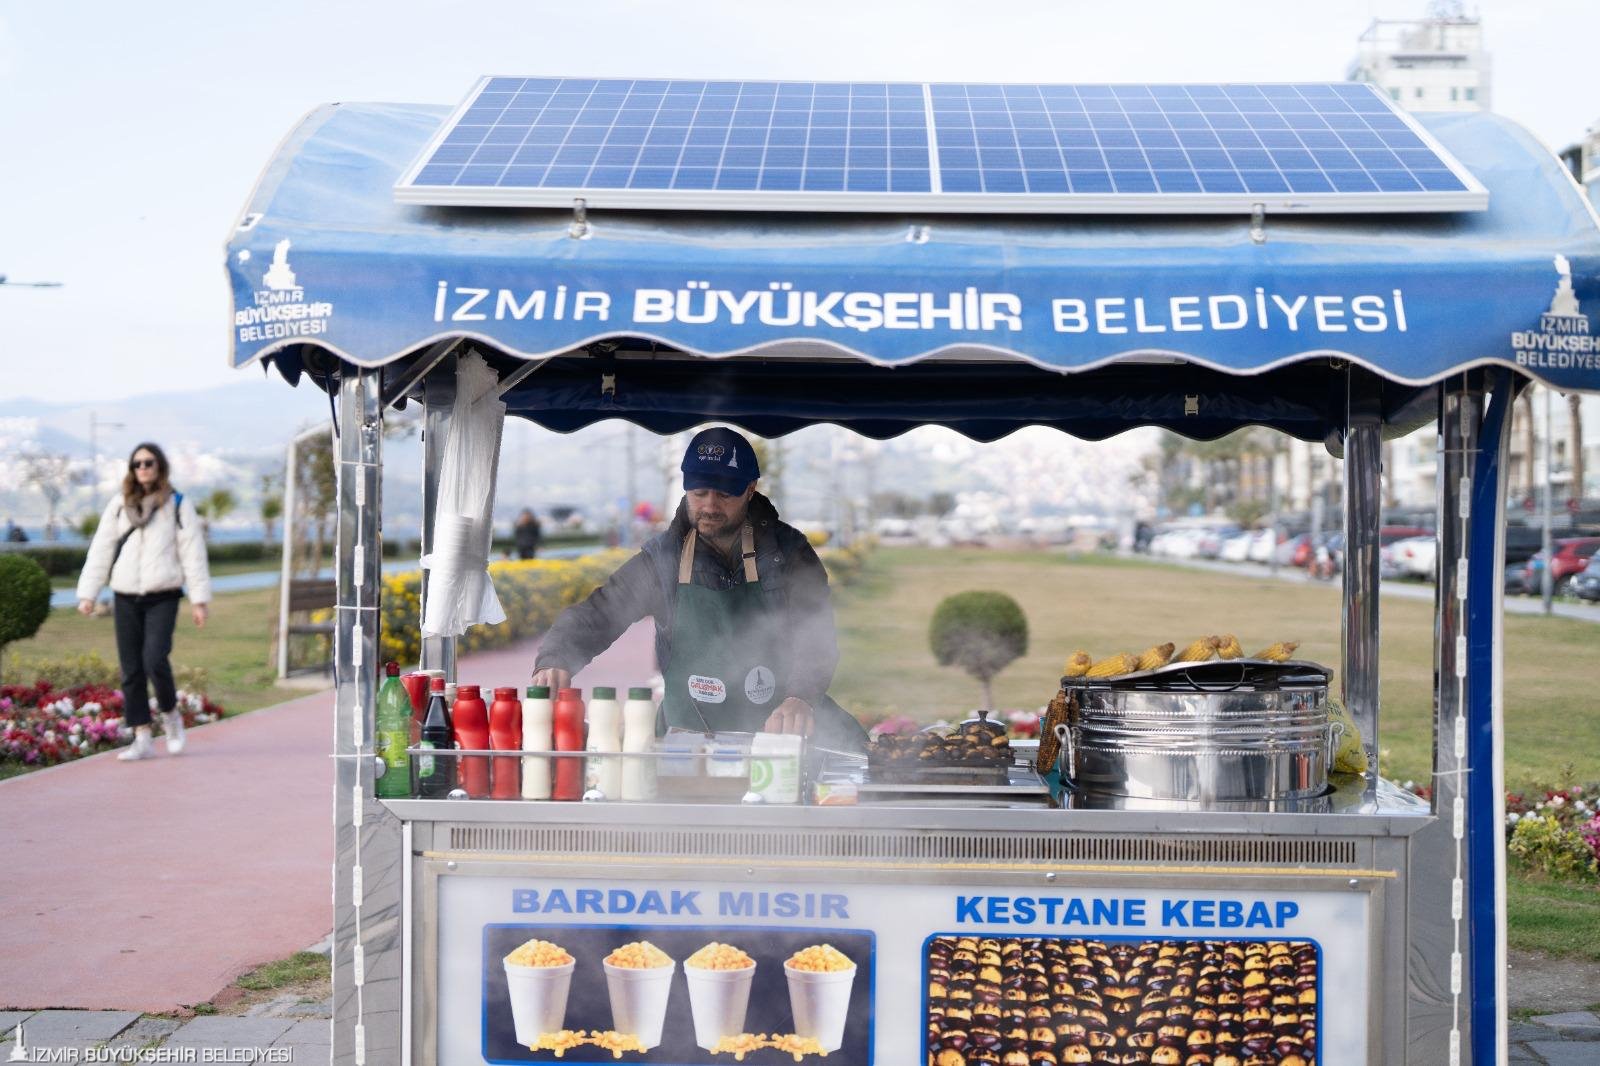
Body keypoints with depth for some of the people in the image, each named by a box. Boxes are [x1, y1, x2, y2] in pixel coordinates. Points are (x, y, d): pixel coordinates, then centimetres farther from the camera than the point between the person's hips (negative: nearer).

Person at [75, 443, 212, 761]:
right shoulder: (119, 504, 9)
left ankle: (171, 714, 9)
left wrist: (199, 598, -5)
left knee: (154, 660, -18)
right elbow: (101, 550, 10)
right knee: (131, 670, 2)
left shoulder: (177, 504, 1)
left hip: (162, 596, -3)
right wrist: (87, 593, 4)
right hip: (126, 597, 3)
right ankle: (142, 738, 8)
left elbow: (192, 552, 0)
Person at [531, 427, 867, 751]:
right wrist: (554, 661, -23)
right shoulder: (662, 559, 1)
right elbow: (594, 615, 0)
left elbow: (815, 637, -13)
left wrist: (799, 699, -34)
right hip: (690, 739, 1)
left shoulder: (788, 551, -2)